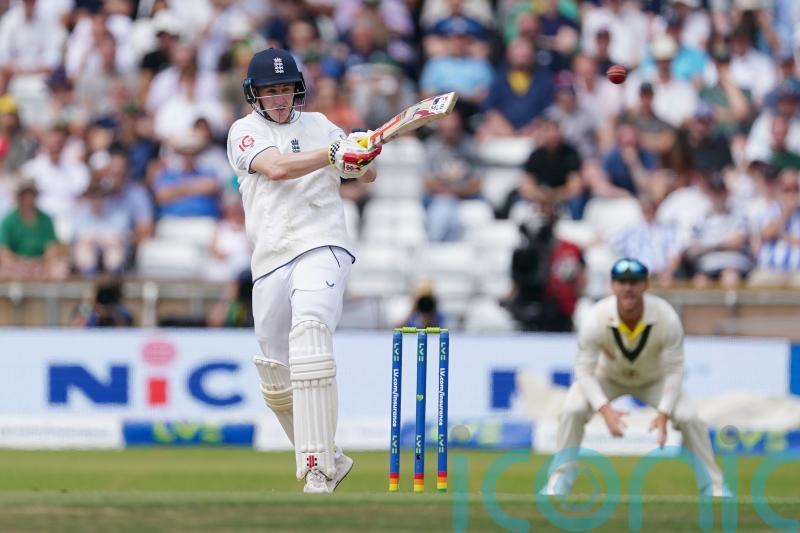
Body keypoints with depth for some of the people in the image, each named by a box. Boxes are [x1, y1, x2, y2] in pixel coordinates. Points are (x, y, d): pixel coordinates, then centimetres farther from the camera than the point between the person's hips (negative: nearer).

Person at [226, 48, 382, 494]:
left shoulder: (319, 126, 15)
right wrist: (333, 153, -23)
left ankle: (319, 470, -33)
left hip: (322, 247, -2)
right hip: (270, 259, 2)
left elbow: (366, 176, 12)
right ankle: (330, 458, 26)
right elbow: (276, 167, -11)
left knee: (309, 332, -27)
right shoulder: (245, 131, 9)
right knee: (276, 376, 4)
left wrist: (364, 154, -12)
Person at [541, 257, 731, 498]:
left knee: (689, 418, -19)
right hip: (607, 377, 0)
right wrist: (605, 410, -41)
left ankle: (714, 487, -2)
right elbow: (584, 370, -27)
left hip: (654, 379, 0)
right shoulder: (595, 319, -33)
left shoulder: (667, 318, -31)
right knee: (572, 411, -25)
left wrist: (663, 414, -33)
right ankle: (558, 485, -12)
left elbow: (674, 371, -22)